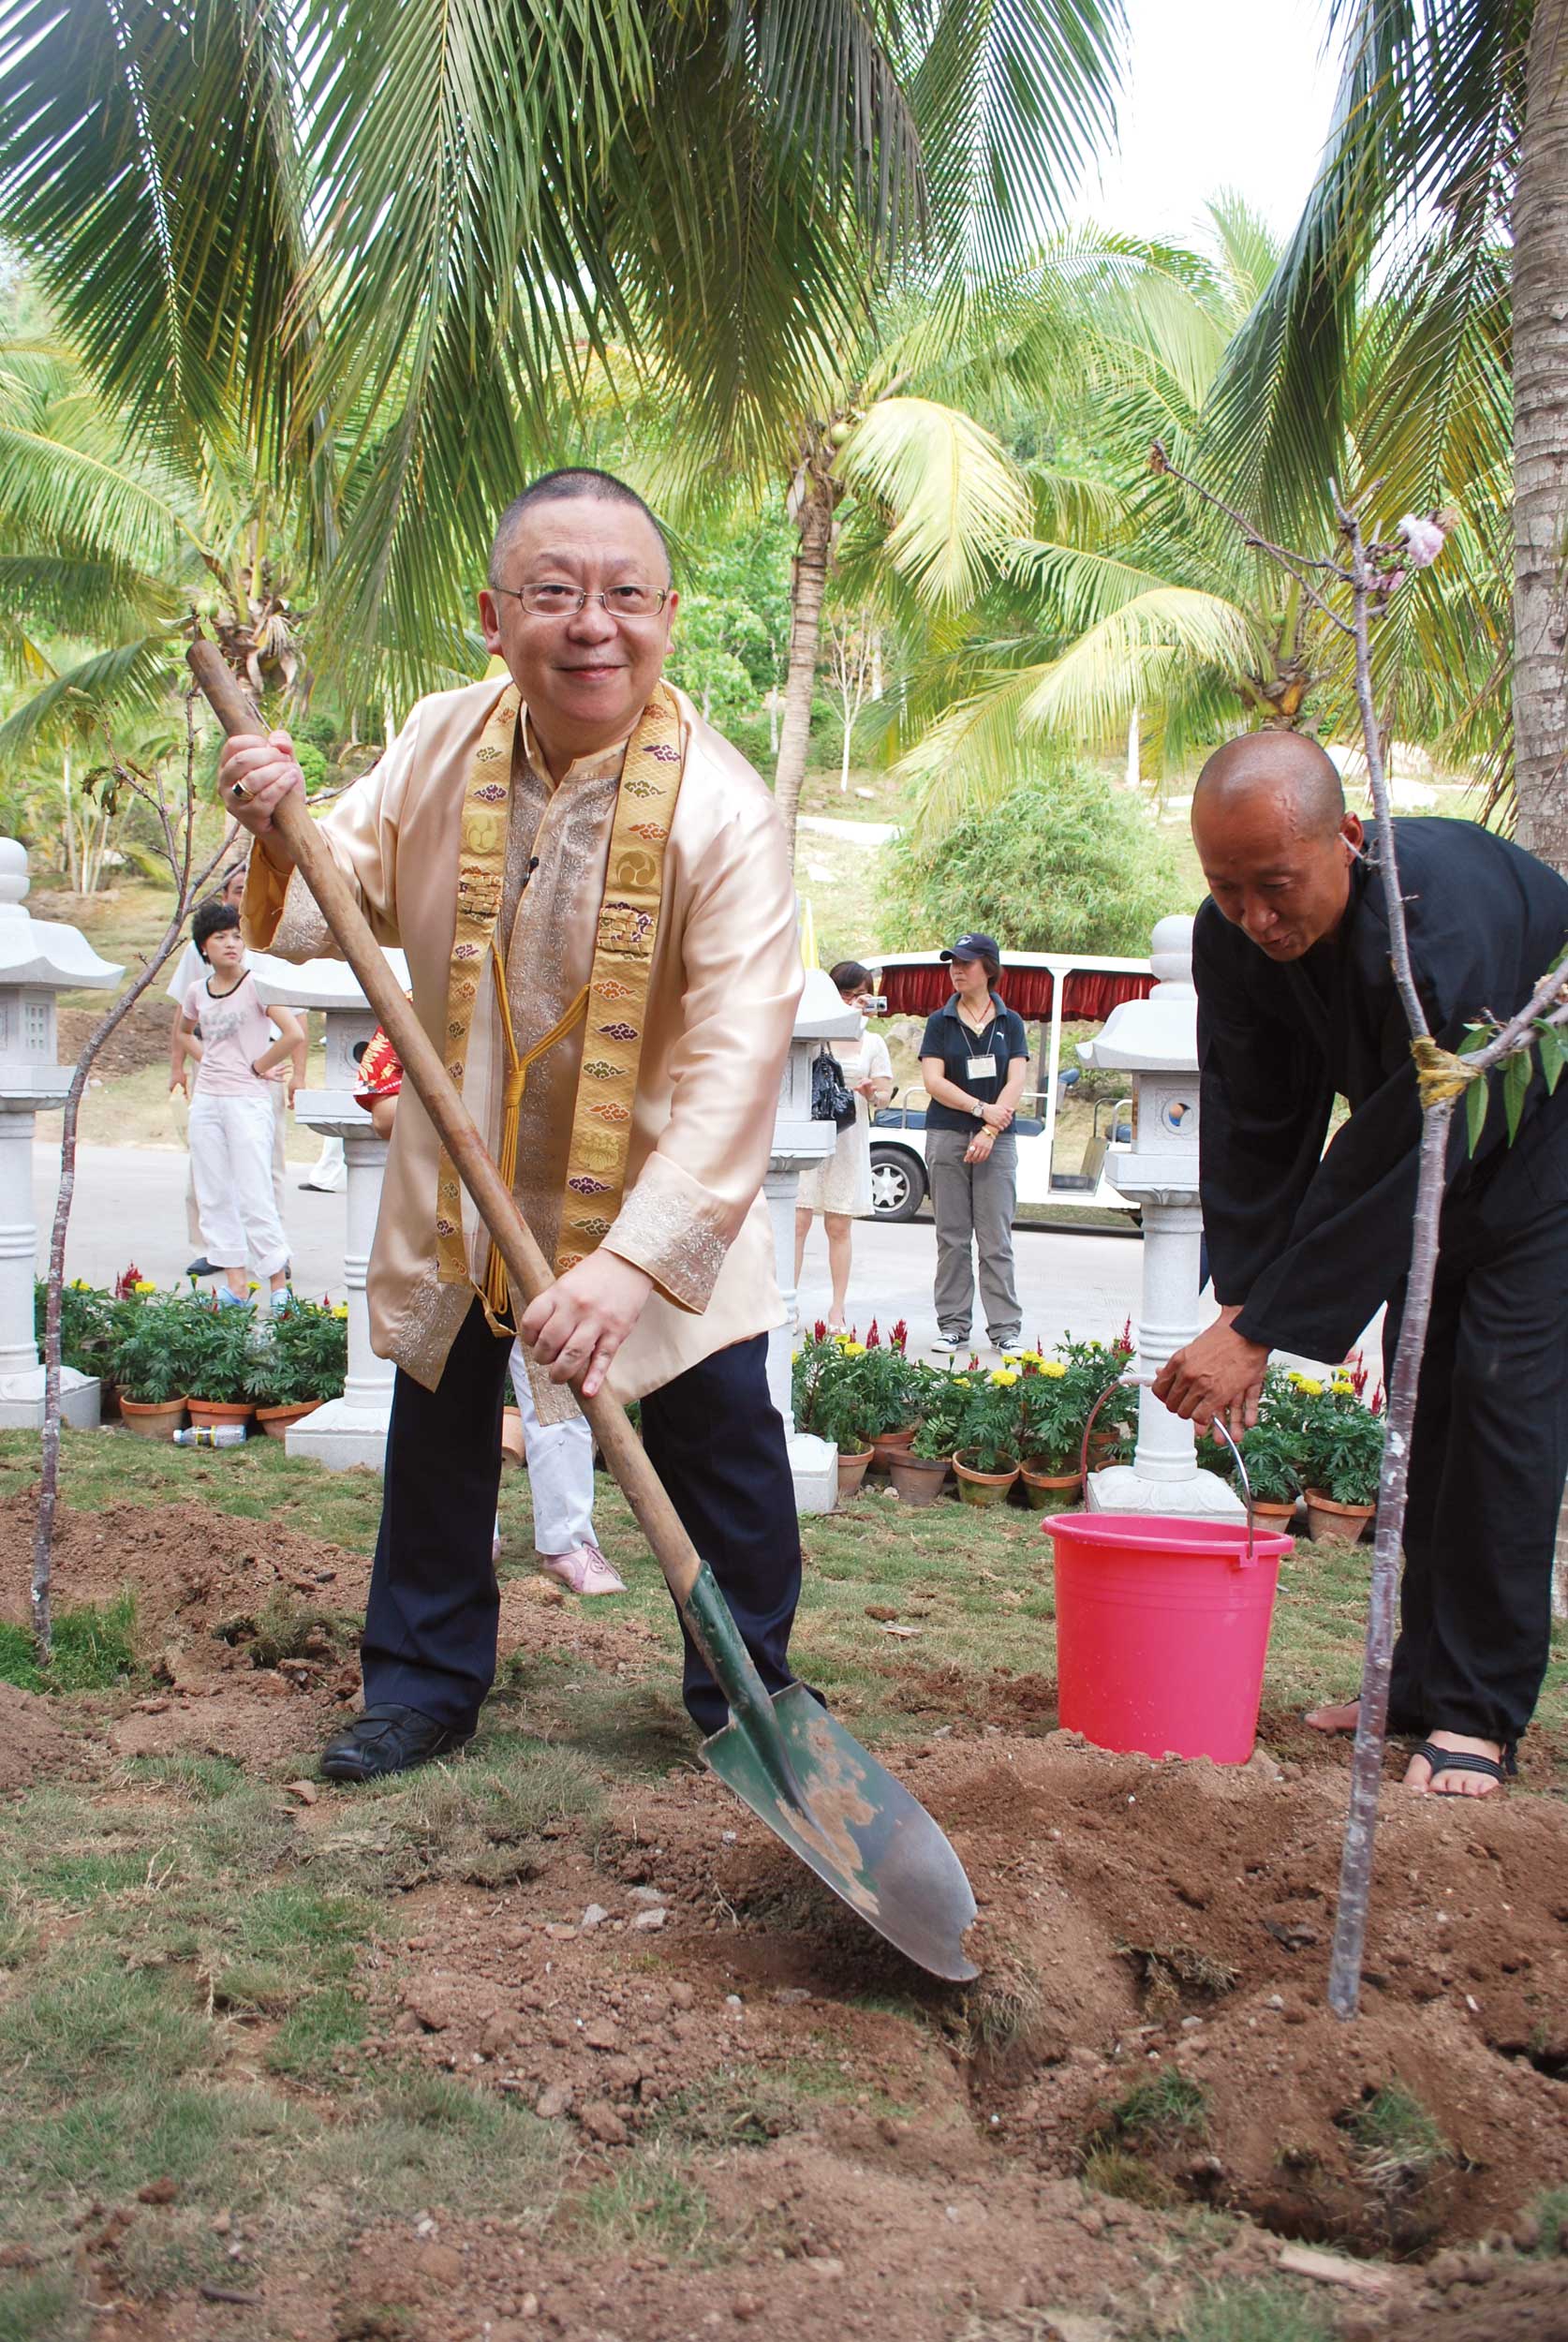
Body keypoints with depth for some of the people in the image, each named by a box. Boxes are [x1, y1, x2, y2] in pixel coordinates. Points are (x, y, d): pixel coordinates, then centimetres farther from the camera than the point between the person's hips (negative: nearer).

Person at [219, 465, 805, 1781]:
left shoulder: (721, 809, -27)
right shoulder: (441, 745, -11)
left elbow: (737, 1057, -34)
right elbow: (342, 906, 2)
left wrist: (632, 1260, -42)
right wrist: (286, 839, -23)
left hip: (655, 1190, -4)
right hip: (462, 1179, 4)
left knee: (720, 1426, -2)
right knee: (440, 1425, 13)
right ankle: (424, 1684, 31)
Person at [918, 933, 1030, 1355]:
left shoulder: (1009, 1023, 8)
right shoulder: (940, 1023, 7)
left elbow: (1015, 1084, 0)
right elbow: (933, 1081, -2)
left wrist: (989, 1132, -11)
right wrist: (982, 1107, -12)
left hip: (997, 1140, -1)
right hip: (947, 1135, 1)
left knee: (996, 1238, -3)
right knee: (952, 1238, 1)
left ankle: (1005, 1329, 0)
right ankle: (953, 1326, 7)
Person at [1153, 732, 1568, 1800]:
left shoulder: (1447, 919, -40)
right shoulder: (1234, 938, -19)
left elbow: (1397, 1160, -37)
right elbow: (1254, 1132, -10)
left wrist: (1263, 1330, -34)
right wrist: (1241, 1307, -18)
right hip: (1434, 1148, 7)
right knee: (1423, 1399, 6)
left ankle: (1478, 1713, -7)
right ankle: (1426, 1685, 14)